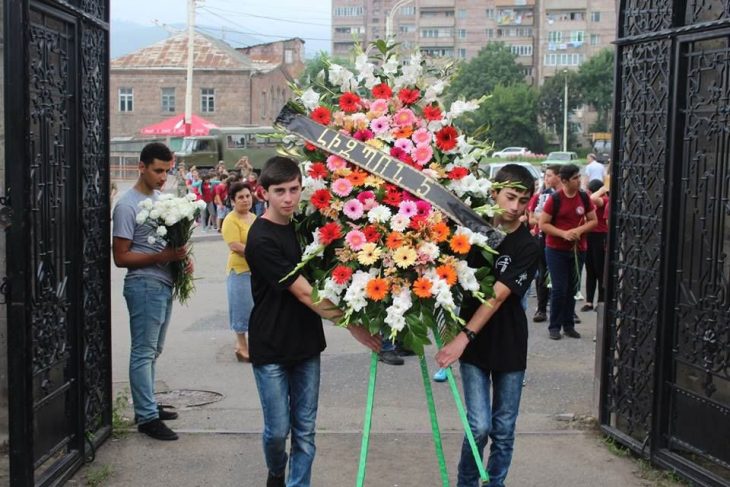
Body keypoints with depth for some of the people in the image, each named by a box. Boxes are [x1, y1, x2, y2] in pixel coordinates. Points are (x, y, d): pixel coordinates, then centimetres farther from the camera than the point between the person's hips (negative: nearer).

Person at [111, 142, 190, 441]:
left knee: (152, 351, 16)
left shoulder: (161, 199, 13)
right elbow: (121, 257, -14)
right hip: (144, 285, -9)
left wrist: (182, 257, 2)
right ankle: (147, 417, 1)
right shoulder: (127, 206, -12)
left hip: (164, 284, 9)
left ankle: (147, 406, 26)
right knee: (143, 352, -4)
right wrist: (163, 256, -22)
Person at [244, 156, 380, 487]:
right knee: (277, 429, 6)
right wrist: (351, 325, -17)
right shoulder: (261, 239, -17)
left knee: (305, 429, 8)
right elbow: (304, 293, -19)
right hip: (271, 348, -5)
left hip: (306, 345, 5)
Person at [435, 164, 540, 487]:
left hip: (509, 346, 0)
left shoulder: (527, 247, -9)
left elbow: (497, 297, -16)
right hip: (474, 346, 1)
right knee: (479, 426, -7)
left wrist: (463, 338, -23)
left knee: (503, 430, 7)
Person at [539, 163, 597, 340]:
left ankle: (569, 325, 18)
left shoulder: (584, 197, 1)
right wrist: (563, 233, -20)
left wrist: (579, 230, -12)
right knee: (559, 289, -4)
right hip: (556, 250, -4)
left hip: (578, 249, 4)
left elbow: (593, 221, 7)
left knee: (572, 289, 9)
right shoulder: (555, 199, -11)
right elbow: (543, 224, -9)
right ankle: (554, 326, 7)